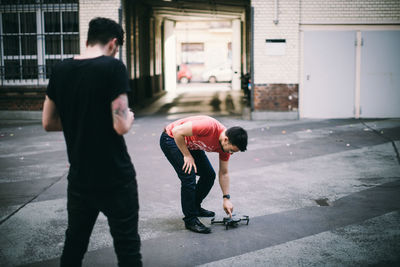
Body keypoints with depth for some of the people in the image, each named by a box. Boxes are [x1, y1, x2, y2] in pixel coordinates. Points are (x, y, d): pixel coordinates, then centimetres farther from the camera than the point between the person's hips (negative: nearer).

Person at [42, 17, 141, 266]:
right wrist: (129, 116, 2)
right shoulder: (113, 68, -14)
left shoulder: (61, 70, 4)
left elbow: (48, 123, 9)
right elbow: (121, 126, -19)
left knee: (74, 245, 19)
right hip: (115, 178, -5)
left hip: (79, 177, 6)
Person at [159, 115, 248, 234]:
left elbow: (223, 173, 2)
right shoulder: (210, 126, -36)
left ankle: (195, 207, 25)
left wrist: (226, 198, 0)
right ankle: (190, 219, -7)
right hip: (172, 139, -8)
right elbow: (177, 131, -31)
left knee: (209, 175, 5)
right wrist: (187, 156, -23)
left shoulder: (226, 144, -11)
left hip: (191, 144, 8)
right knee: (189, 177, -18)